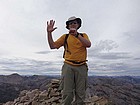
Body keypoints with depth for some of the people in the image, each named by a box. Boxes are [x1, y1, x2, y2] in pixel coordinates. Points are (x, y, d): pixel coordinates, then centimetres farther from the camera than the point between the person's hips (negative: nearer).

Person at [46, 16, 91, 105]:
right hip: (68, 66, 0)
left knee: (80, 94, 3)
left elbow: (88, 44, -9)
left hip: (81, 67, 1)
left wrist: (76, 35, -21)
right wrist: (49, 32, -5)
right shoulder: (65, 37, 13)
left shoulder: (83, 35, 13)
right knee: (67, 93, -4)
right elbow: (52, 46, 6)